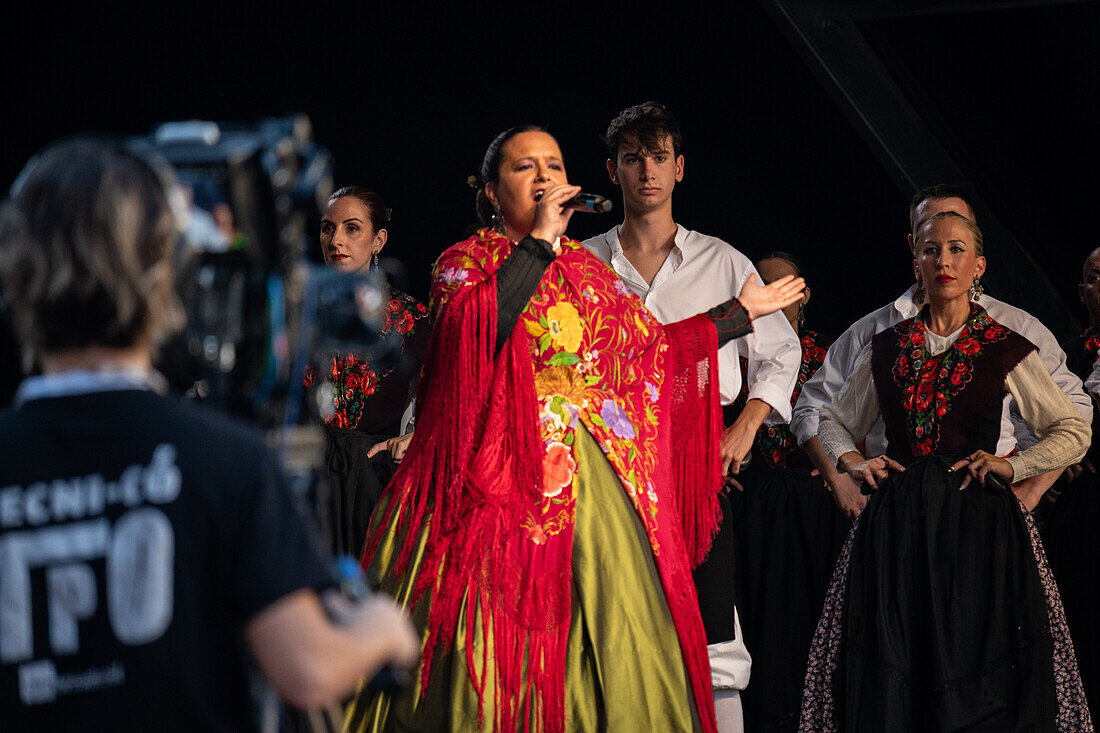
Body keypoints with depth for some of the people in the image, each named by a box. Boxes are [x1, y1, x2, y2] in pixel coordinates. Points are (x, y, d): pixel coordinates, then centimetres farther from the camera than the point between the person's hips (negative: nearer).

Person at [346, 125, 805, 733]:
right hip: (502, 472, -4)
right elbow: (473, 330, -15)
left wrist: (741, 312, 30)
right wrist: (539, 242, -12)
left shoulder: (590, 270, 20)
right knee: (498, 636, -10)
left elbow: (651, 345, 24)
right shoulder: (464, 262, 6)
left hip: (593, 475, 4)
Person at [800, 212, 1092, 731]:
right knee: (890, 682, -1)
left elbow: (1074, 432, 9)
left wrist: (1011, 466, -2)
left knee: (973, 672, -6)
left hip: (978, 524, -2)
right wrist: (852, 461, 6)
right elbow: (833, 422, 25)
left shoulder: (1006, 352, 3)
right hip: (897, 524, 2)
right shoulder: (885, 351, 11)